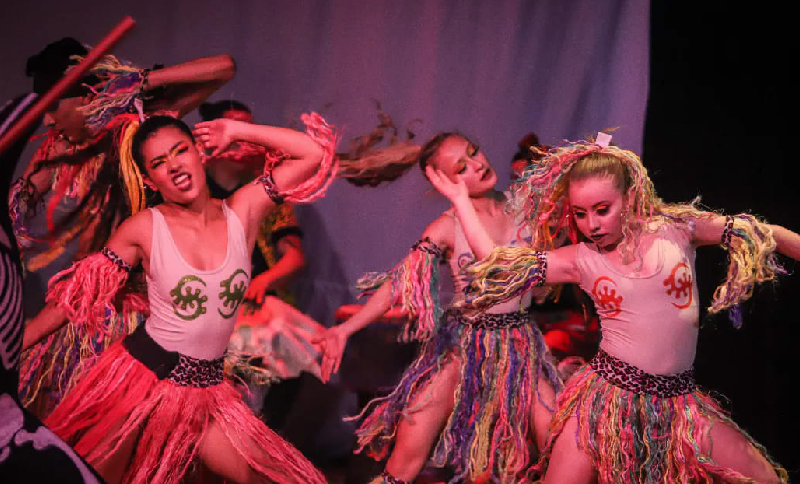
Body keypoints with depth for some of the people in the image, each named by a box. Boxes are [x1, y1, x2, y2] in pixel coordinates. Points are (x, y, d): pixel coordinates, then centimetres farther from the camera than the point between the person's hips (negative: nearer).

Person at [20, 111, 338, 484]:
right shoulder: (144, 228, -8)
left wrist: (235, 131, -4)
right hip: (139, 377, -2)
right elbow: (78, 295, -1)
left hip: (206, 388, 2)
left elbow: (316, 152, -7)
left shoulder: (243, 210, -3)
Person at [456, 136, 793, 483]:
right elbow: (496, 263, -2)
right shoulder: (580, 259, -2)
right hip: (605, 398, -1)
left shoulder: (677, 227, -1)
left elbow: (765, 235, 7)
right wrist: (461, 199, 3)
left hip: (679, 401, 1)